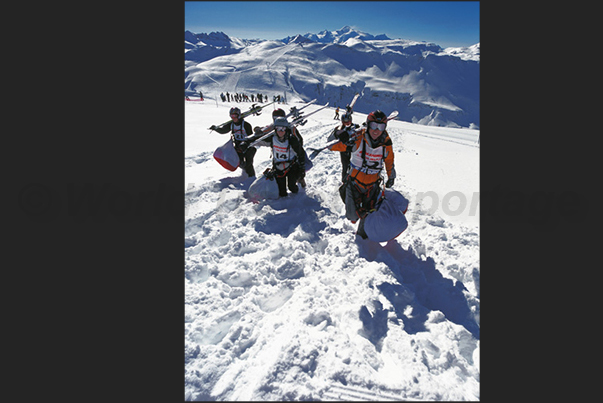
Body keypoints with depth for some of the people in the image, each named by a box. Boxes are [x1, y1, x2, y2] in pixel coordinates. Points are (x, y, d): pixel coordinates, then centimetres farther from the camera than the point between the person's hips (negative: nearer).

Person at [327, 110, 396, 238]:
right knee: (353, 215, -3)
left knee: (369, 214, 12)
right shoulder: (357, 138, -20)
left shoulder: (386, 143, -9)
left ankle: (363, 233, 43)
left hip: (373, 184, 3)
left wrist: (391, 177, 20)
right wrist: (342, 141, -39)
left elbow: (389, 160, 11)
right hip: (354, 181, -2)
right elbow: (332, 146, -18)